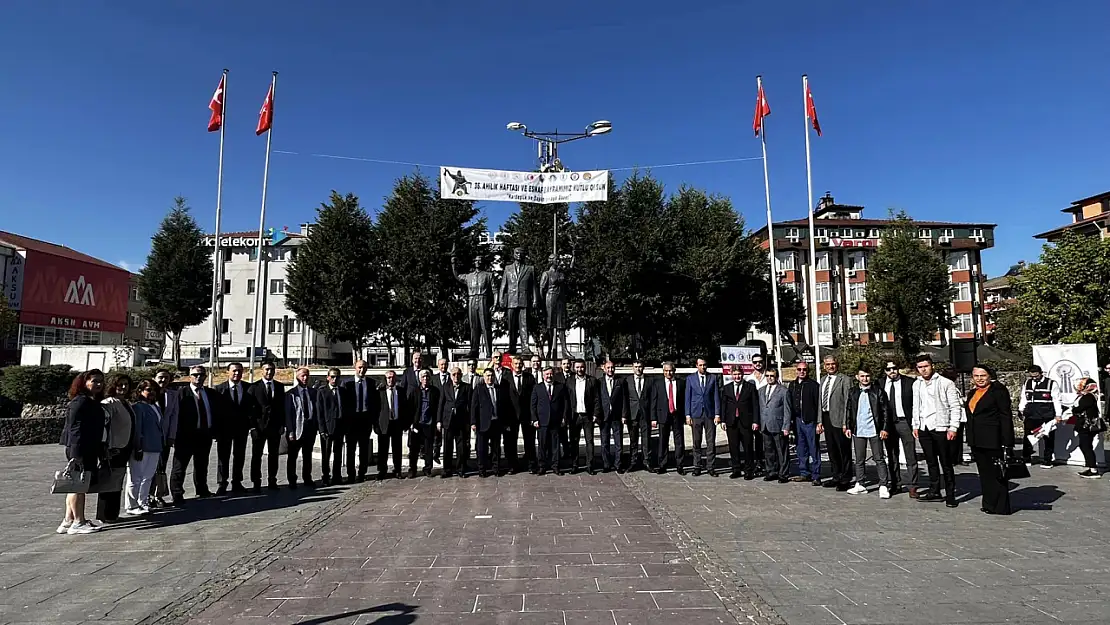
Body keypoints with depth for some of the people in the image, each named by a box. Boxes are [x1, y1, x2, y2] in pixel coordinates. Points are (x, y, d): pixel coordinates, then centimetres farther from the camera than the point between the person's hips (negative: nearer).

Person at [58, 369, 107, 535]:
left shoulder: (94, 403, 16)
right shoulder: (80, 401, -13)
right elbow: (75, 428, -19)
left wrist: (102, 451, 20)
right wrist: (76, 453, -24)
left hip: (90, 450, 10)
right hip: (80, 450, -10)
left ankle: (68, 521, 21)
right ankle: (78, 523, 4)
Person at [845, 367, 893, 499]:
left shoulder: (878, 392, -1)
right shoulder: (852, 393, 9)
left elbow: (886, 411, -2)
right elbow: (848, 411, 13)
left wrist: (885, 428, -7)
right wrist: (848, 426, 8)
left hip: (874, 430, -3)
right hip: (858, 431, 4)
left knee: (879, 459, 0)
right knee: (859, 459, 10)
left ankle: (884, 486, 5)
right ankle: (860, 485, 18)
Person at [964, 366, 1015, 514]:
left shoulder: (998, 390, -7)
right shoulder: (973, 393, 15)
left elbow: (1006, 417, -11)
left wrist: (1007, 442, -15)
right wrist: (971, 441, 17)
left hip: (993, 441, -8)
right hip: (977, 441, 8)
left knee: (997, 473, 1)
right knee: (984, 473, 13)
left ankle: (1000, 507, 9)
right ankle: (989, 504, 22)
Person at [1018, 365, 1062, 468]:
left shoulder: (1051, 383, -1)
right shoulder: (1027, 383, 12)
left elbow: (1056, 400, -3)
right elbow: (1023, 398, 18)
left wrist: (1058, 415, -7)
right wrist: (1021, 410, 8)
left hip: (1047, 416, -3)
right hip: (1031, 416, 3)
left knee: (1048, 438, 4)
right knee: (1027, 437, 4)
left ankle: (1047, 461, 13)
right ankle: (1026, 460, 13)